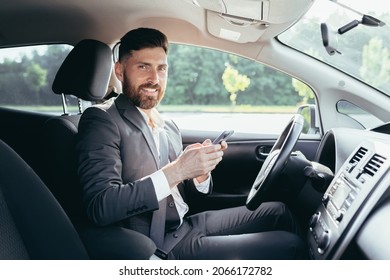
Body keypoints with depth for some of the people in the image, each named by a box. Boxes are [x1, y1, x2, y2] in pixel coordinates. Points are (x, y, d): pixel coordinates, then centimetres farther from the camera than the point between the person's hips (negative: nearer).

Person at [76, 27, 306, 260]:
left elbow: (189, 194, 14)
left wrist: (201, 173, -8)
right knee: (288, 247, -10)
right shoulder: (101, 120, -11)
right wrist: (176, 171, -26)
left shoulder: (169, 127, 11)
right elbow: (100, 207, -23)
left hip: (186, 225, 7)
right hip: (160, 247, -7)